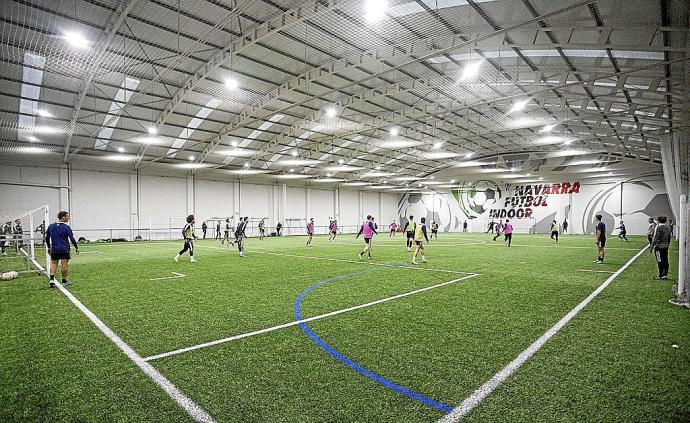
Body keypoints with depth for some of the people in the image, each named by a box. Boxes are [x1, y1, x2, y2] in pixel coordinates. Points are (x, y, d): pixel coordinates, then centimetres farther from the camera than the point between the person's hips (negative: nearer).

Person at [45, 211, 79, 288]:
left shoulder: (51, 226, 5)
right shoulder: (66, 227, -10)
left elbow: (47, 238, 11)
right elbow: (72, 239, -9)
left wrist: (48, 247, 23)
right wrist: (76, 247, 1)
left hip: (54, 249, 4)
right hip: (65, 249, -4)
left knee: (53, 263, 13)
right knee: (64, 264, 2)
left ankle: (51, 279, 0)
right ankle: (64, 281, 10)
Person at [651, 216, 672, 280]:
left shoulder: (658, 228, -14)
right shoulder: (668, 228, 10)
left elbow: (656, 238, -16)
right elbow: (669, 238, 17)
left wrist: (652, 246, -11)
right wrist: (667, 245, 26)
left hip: (659, 246, -8)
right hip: (665, 247, 8)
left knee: (660, 262, -4)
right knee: (665, 261, 10)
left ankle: (661, 276, 0)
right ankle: (665, 275, 16)